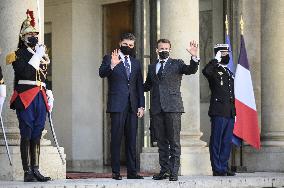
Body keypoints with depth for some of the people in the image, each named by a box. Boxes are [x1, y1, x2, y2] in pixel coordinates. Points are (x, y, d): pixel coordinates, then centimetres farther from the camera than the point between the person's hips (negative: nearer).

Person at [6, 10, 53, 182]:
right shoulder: (18, 55, -1)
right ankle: (27, 172, -5)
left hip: (40, 98, 6)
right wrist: (37, 57, -14)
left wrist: (48, 94, 14)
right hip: (25, 98, -6)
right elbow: (23, 72, -18)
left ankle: (36, 170, 10)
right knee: (26, 135, -5)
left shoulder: (41, 54, 18)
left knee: (37, 135, 7)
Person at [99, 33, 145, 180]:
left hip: (132, 106, 5)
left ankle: (132, 171, 8)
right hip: (117, 105, -4)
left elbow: (140, 86, 17)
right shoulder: (110, 59, 4)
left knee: (131, 140, 5)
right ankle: (116, 172, -2)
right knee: (116, 139, -5)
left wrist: (141, 106, 9)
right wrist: (112, 66, -33)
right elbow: (102, 73, -13)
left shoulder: (136, 63, 18)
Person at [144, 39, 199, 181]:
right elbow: (147, 86, 27)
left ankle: (174, 172, -6)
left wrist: (194, 57, -27)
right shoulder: (152, 67, 18)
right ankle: (164, 170, 12)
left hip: (172, 107, -4)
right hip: (157, 108, 4)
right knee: (161, 141, 7)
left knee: (174, 141, -6)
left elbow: (191, 70, -9)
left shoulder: (177, 64, 6)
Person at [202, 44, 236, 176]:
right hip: (219, 112, -7)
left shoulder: (229, 73, 21)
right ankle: (217, 169, 0)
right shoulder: (214, 71, -2)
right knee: (216, 142, -3)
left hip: (230, 113, 7)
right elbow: (205, 71, -28)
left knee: (227, 142, 9)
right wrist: (216, 60, -19)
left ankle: (224, 167, 16)